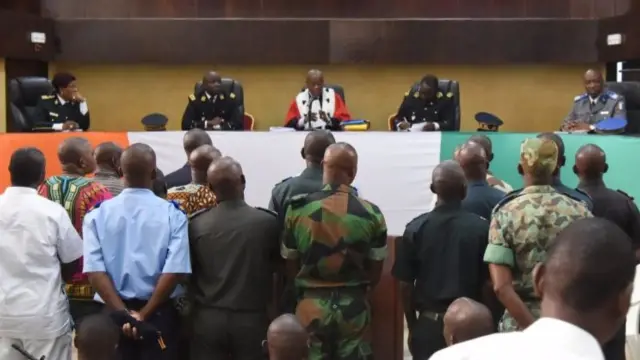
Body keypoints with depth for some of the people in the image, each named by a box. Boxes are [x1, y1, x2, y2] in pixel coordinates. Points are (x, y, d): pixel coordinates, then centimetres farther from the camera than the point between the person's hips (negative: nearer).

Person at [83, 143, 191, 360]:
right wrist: (145, 313, -7)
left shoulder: (97, 214, -3)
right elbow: (174, 270, -15)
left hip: (112, 313, 2)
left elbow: (95, 270, -11)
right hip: (158, 313, -1)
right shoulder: (172, 214, -8)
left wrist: (123, 312, -9)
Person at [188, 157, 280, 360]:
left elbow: (189, 273, 5)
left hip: (208, 319, 1)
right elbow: (279, 266, 3)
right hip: (252, 318, -1)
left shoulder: (196, 225, -6)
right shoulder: (267, 222, -10)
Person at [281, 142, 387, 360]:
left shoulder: (298, 209, -7)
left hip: (311, 306, 0)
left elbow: (290, 265, 3)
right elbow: (375, 272, 3)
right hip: (353, 308, 0)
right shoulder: (371, 214, -6)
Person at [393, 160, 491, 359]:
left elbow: (405, 284, -4)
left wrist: (412, 324, 9)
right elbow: (489, 282, -5)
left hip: (429, 322, 0)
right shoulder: (482, 227, -8)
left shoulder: (416, 227, -6)